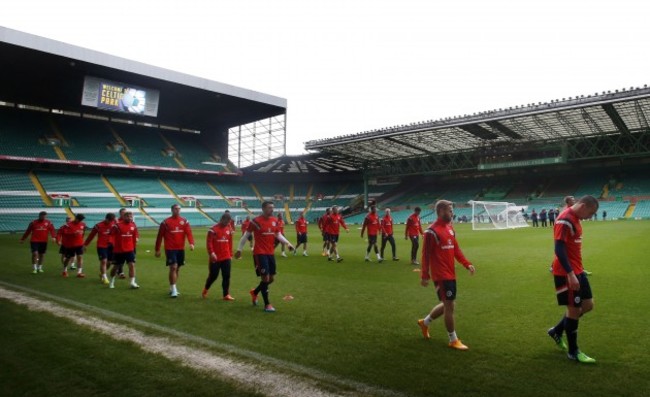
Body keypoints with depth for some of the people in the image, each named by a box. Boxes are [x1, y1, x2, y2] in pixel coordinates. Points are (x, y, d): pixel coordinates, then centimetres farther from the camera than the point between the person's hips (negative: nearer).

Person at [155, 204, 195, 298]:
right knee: (173, 267, -13)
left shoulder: (184, 221, 4)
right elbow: (160, 236, 0)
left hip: (181, 249, 4)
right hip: (170, 249, -4)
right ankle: (173, 289, -8)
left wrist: (191, 243, -26)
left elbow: (189, 233, -8)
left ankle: (172, 288, 28)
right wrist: (157, 250, 1)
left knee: (177, 268, 13)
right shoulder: (166, 222, -4)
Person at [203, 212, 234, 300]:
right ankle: (205, 290, 30)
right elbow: (209, 242, -14)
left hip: (226, 257, 5)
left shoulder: (229, 229, 9)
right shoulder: (213, 229, -10)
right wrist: (211, 253, -23)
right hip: (215, 258, -5)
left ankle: (226, 295, 7)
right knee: (213, 276, 5)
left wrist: (231, 254, 15)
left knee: (226, 276, 2)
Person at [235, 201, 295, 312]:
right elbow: (246, 235, -4)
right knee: (265, 278, -8)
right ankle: (267, 304, 7)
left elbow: (278, 235, 12)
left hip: (271, 253, 7)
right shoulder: (256, 221, -13)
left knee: (271, 278, 12)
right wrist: (239, 249, -2)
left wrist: (288, 243, -4)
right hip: (260, 253, -7)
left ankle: (254, 292, 37)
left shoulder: (275, 220, 5)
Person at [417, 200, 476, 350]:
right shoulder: (432, 231, -17)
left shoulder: (450, 228, 11)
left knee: (447, 305, 17)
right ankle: (453, 340, 14)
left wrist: (467, 264, 4)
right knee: (449, 306, -1)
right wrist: (424, 276, -17)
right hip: (441, 275, -9)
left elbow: (456, 249, 15)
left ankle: (425, 322, 36)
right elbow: (426, 255, -16)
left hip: (450, 274, 9)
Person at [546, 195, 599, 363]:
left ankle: (556, 331, 28)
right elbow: (559, 249, -25)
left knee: (588, 305, 14)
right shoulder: (565, 220, -20)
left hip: (577, 270, 10)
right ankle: (573, 351, 16)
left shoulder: (575, 218, 11)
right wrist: (570, 274, -27)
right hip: (566, 273, -10)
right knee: (574, 310, 0)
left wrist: (576, 271, 20)